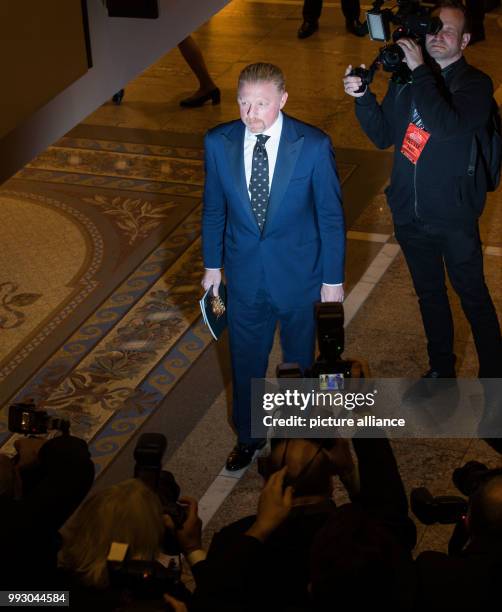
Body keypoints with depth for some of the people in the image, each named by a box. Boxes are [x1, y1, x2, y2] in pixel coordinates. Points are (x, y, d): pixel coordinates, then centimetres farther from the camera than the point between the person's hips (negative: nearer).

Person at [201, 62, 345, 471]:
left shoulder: (314, 145, -18)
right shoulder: (218, 143, -10)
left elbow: (331, 215, -10)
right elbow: (214, 209, 3)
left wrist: (333, 279, -7)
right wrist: (213, 265, 8)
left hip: (299, 276, -2)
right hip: (244, 276, 2)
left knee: (300, 360, 17)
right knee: (246, 362, 17)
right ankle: (248, 438, 40)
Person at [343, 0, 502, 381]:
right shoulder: (406, 79, 2)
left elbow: (450, 125, -31)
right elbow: (384, 136, 4)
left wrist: (420, 71, -28)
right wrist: (363, 97, -12)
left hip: (454, 217, -5)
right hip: (410, 213, 5)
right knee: (429, 294, 21)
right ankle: (441, 369, 39)